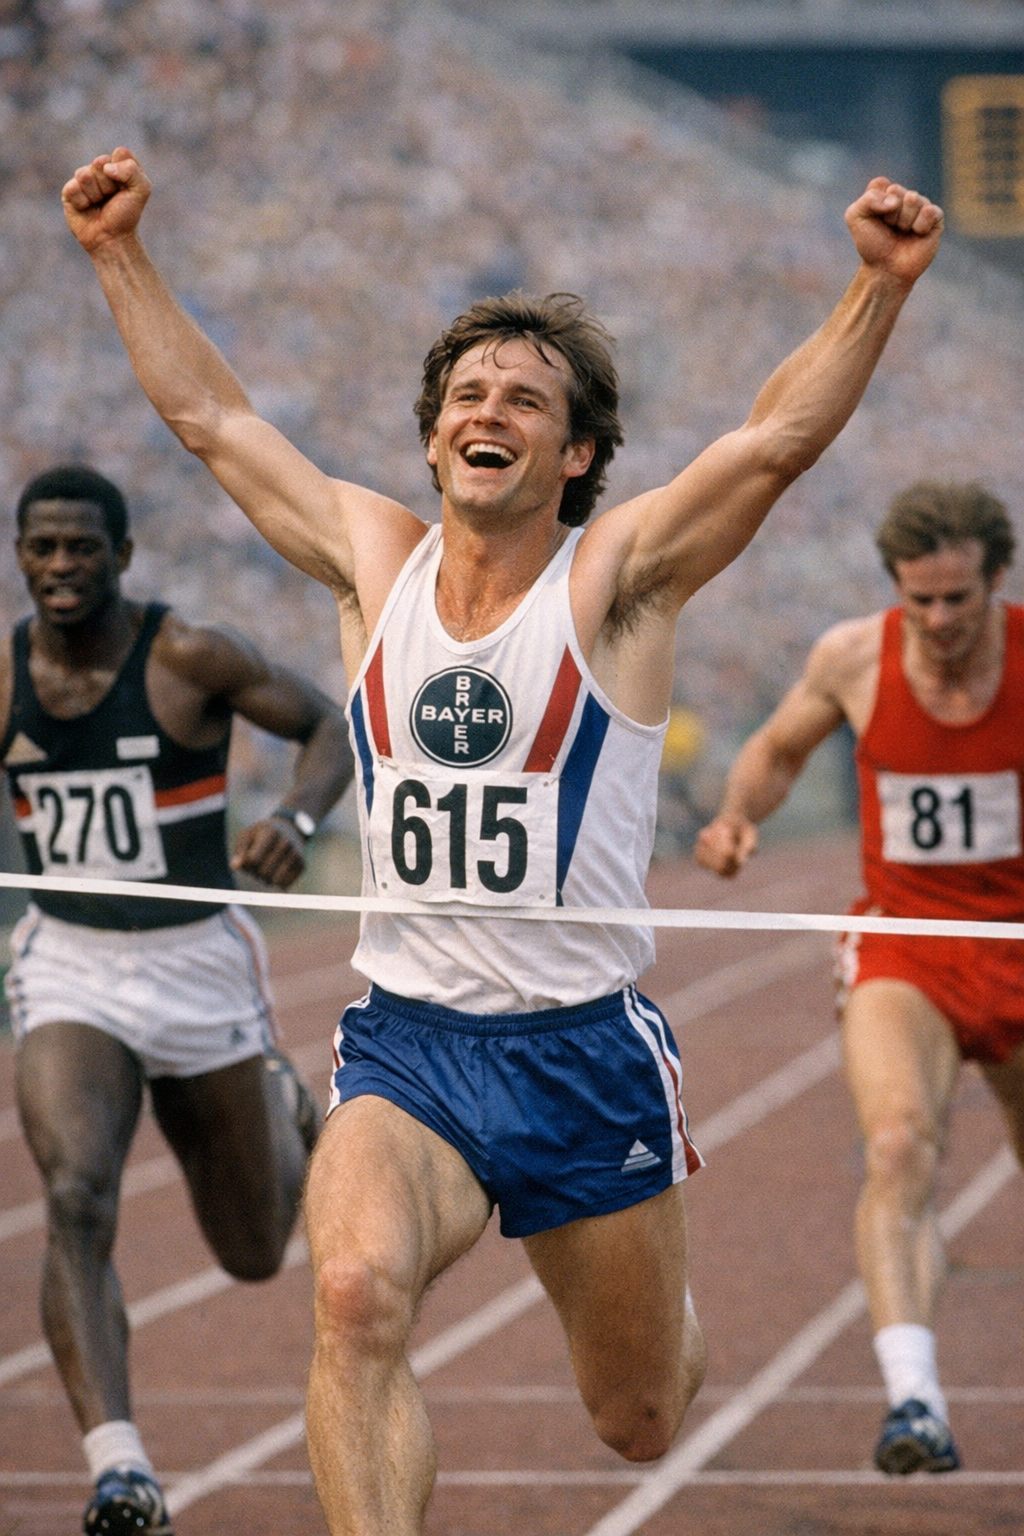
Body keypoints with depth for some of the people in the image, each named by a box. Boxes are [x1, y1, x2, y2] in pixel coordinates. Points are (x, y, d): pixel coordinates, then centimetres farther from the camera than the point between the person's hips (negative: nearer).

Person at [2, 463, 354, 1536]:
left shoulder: (188, 660, -13)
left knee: (256, 1255, 13)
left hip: (198, 965, -1)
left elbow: (330, 727, -6)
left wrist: (297, 818, -25)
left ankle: (275, 1103, 49)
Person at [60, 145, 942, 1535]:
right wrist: (122, 255, 14)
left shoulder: (617, 577, -5)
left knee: (640, 1422, 14)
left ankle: (663, 1294, 52)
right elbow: (208, 411, 14)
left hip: (585, 1054, -1)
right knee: (355, 1295, -31)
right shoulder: (373, 560, 4)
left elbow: (780, 435, -18)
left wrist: (881, 286, -29)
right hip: (403, 1045, 1)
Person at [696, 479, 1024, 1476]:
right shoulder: (853, 659, -6)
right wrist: (737, 817, -7)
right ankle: (913, 1397, -38)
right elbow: (778, 749, 14)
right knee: (900, 1145, -27)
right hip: (903, 951, -1)